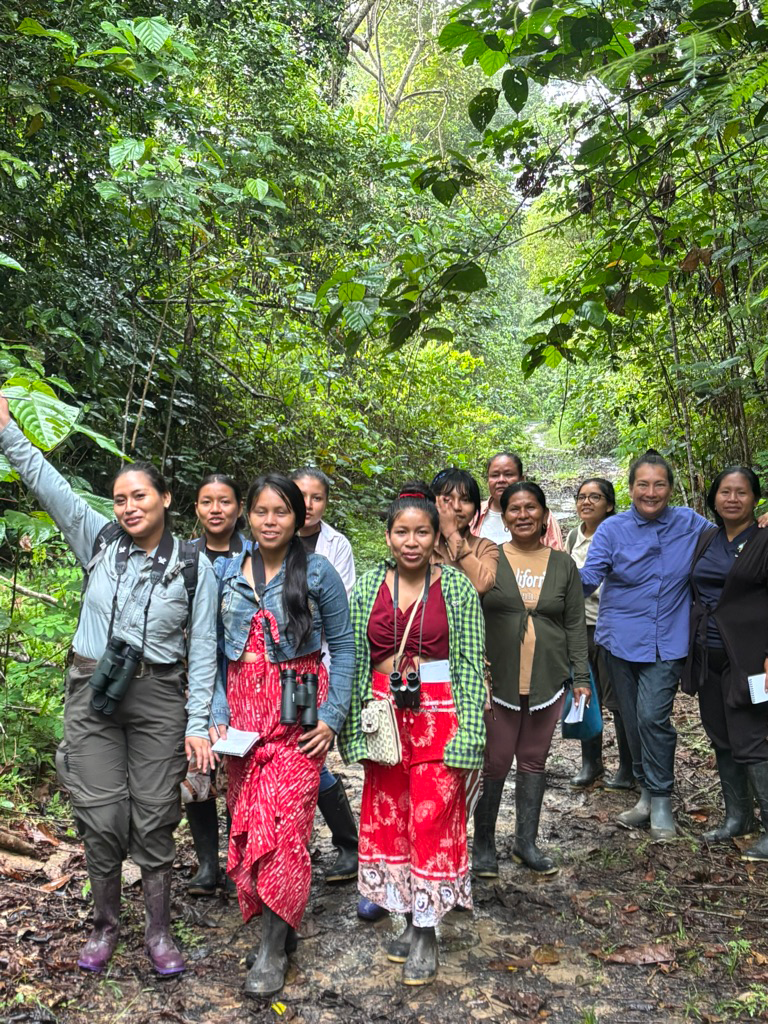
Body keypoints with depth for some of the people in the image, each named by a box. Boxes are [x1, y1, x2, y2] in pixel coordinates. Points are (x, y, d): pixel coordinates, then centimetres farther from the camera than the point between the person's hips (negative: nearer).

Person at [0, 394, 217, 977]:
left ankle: (159, 932, 21)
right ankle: (106, 924, 26)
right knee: (101, 816, 4)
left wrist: (198, 722, -6)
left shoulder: (195, 568, -2)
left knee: (155, 818, 3)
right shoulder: (99, 540, 3)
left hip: (159, 699, -1)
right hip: (93, 693, 2)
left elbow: (203, 650, -3)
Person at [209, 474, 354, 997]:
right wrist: (219, 715, -1)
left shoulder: (318, 572, -4)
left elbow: (343, 647, -1)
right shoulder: (229, 572, 5)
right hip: (244, 711, 4)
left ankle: (274, 949, 6)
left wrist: (332, 716, -8)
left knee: (283, 825, -7)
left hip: (299, 713, -4)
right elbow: (219, 649, 8)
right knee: (246, 821, 6)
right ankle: (277, 923, 26)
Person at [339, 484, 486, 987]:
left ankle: (426, 934, 16)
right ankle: (409, 920, 28)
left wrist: (468, 736, -10)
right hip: (384, 715, 3)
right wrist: (355, 725, 4)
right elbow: (354, 660, 7)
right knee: (388, 818, 10)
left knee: (433, 822, 0)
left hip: (439, 715, -3)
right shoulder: (368, 587, 3)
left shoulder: (458, 587, -5)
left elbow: (472, 664, -5)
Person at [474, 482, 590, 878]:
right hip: (497, 680, -2)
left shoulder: (563, 565, 8)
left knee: (534, 761, 11)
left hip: (547, 681, 3)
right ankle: (484, 844, 17)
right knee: (495, 762, 1)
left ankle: (526, 842, 25)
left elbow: (575, 625, 9)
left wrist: (581, 678, 4)